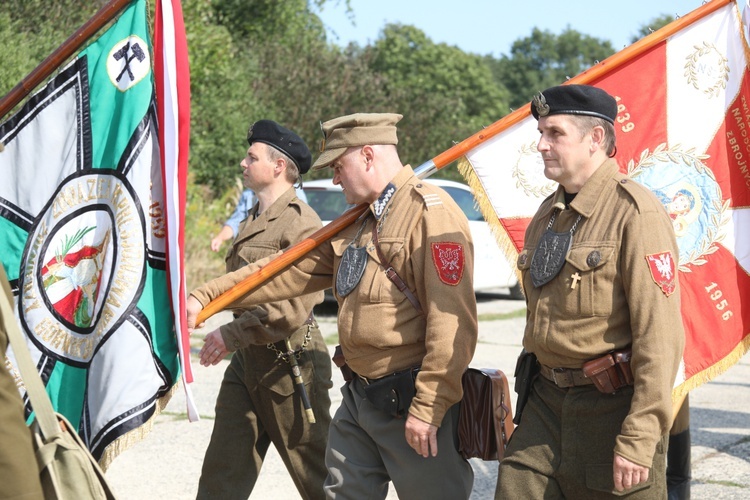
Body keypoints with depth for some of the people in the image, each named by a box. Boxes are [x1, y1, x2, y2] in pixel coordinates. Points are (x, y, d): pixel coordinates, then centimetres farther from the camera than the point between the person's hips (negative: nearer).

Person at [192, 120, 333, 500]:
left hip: (288, 363, -9)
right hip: (246, 360, 9)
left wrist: (231, 335, -22)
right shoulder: (252, 221, 17)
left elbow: (293, 306, -23)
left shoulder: (301, 223, -15)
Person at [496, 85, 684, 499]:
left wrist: (639, 440, -22)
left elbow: (660, 334, -20)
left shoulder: (635, 212, -14)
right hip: (548, 402, 7)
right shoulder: (548, 215, 12)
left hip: (613, 404, -7)